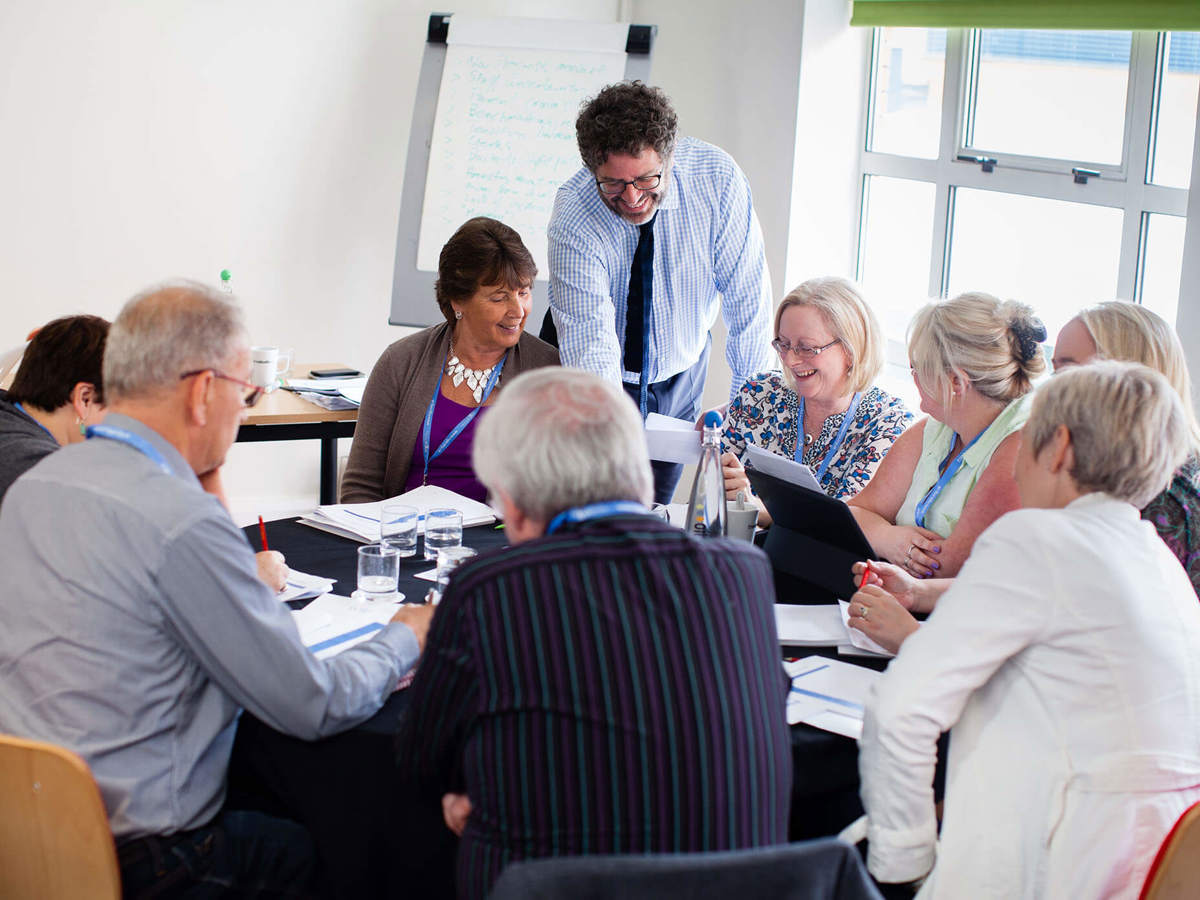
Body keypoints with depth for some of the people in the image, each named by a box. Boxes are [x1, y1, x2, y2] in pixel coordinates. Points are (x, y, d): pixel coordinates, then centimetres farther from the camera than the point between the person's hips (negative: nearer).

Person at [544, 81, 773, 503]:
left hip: (680, 371, 2)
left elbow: (748, 302, -16)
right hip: (588, 375, -2)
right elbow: (590, 342, -37)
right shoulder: (573, 218, -28)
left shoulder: (716, 176, -24)